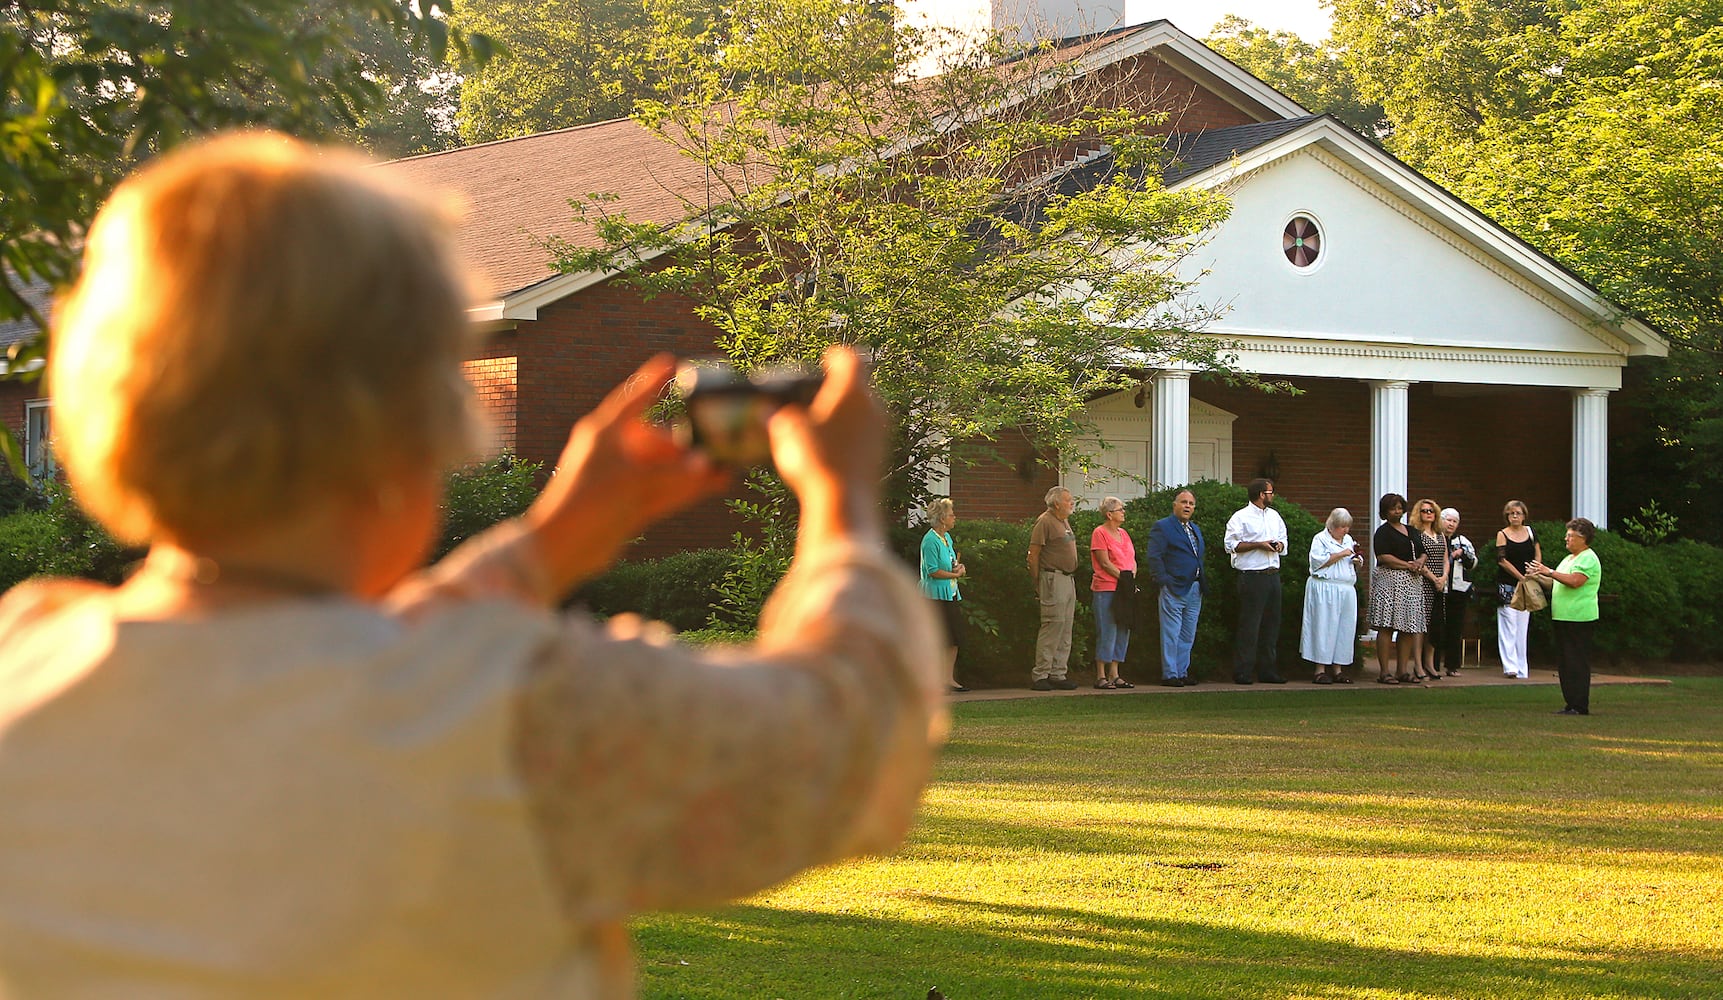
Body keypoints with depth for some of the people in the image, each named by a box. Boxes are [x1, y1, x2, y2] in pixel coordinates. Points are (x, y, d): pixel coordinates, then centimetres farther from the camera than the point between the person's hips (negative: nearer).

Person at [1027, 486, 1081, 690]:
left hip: (1068, 579, 10)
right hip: (1053, 579, -10)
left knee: (1066, 627, 9)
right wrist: (1038, 584, -13)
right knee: (1053, 624, -12)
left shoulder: (1065, 522, 18)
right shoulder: (1045, 522, -10)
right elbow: (1033, 554, -12)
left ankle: (1058, 674, 13)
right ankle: (1040, 676, -9)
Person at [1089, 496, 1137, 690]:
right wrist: (1123, 577, -14)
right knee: (1107, 632, -8)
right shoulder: (1099, 533, -6)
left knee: (1123, 631, 7)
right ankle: (1101, 676, -5)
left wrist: (1131, 578, -4)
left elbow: (1133, 561, 15)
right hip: (1106, 589, -8)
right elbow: (1105, 563, -13)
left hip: (1124, 591, 8)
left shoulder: (1123, 534, 18)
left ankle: (1114, 674, 13)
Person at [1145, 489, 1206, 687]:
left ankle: (1182, 673, 15)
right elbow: (1153, 557, -11)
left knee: (1188, 636, 10)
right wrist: (1165, 580, -16)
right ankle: (1169, 674, -2)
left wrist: (1203, 583, 15)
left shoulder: (1195, 529, 20)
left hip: (1195, 590, 8)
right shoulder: (1162, 527, -4)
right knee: (1171, 635, -5)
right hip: (1175, 589, -8)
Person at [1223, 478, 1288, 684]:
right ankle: (1242, 672, -5)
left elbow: (1283, 540, 25)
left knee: (1272, 624, 8)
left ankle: (1267, 670, 15)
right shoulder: (1241, 517, -4)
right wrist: (1259, 545, -14)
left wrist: (1279, 545, 1)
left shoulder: (1274, 516, 18)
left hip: (1273, 573, 7)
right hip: (1252, 576, -7)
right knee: (1249, 624, -7)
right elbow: (1231, 545, -9)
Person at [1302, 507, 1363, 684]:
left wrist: (1358, 561, 3)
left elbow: (1357, 562, 27)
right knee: (1324, 627, -8)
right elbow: (1318, 561, -14)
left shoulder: (1348, 540, 20)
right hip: (1325, 588, -7)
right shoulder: (1320, 539, -2)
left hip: (1347, 590, 7)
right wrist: (1341, 554, -14)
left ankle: (1338, 669, 8)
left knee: (1345, 628, 4)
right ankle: (1320, 670, -5)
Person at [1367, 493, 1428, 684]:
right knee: (1386, 627, -10)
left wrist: (1419, 562, -1)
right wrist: (1408, 565, -12)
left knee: (1409, 628, 3)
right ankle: (1384, 672, -11)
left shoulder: (1411, 531, 21)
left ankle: (1403, 670, 8)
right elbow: (1383, 557, -12)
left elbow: (1422, 553, 22)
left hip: (1412, 582, 7)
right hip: (1390, 580, -7)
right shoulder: (1383, 532, -1)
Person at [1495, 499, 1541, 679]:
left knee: (1523, 627, 5)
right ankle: (1510, 666, -12)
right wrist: (1521, 577, -12)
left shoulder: (1529, 531, 9)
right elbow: (1502, 561, -9)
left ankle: (1522, 669, 7)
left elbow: (1538, 555, 13)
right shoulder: (1502, 535, -2)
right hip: (1507, 586, -4)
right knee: (1508, 626, -9)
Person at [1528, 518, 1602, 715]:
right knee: (1564, 662, 10)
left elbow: (1575, 581, -23)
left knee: (1577, 662, -9)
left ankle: (1580, 706, -7)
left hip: (1579, 619, -10)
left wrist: (1550, 572, -19)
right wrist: (1539, 576, 13)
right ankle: (1571, 704, 14)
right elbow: (1558, 584, 24)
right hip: (1563, 617, 10)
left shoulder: (1588, 559, -10)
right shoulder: (1569, 558, 22)